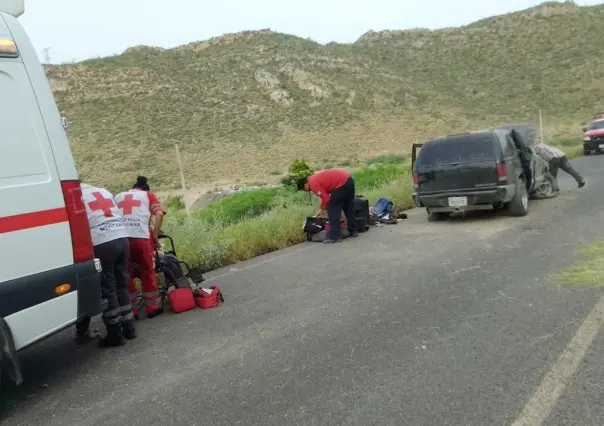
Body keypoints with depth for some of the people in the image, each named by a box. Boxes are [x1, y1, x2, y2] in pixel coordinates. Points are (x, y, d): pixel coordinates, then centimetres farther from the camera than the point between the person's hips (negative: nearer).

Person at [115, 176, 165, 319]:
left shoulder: (118, 197, 28)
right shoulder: (148, 195, 19)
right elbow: (159, 214, 2)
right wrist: (155, 236, 4)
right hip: (141, 237, -2)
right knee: (147, 272, 12)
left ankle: (131, 311, 19)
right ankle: (152, 308, 19)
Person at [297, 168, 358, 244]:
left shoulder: (313, 184, -9)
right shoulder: (315, 178, 20)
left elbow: (326, 198, -11)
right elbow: (326, 195, 28)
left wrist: (323, 209, 9)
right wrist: (321, 209, 30)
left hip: (342, 184, -10)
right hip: (349, 179, 10)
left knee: (333, 211, -1)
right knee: (349, 207, 22)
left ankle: (335, 237, 0)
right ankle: (353, 231, 35)